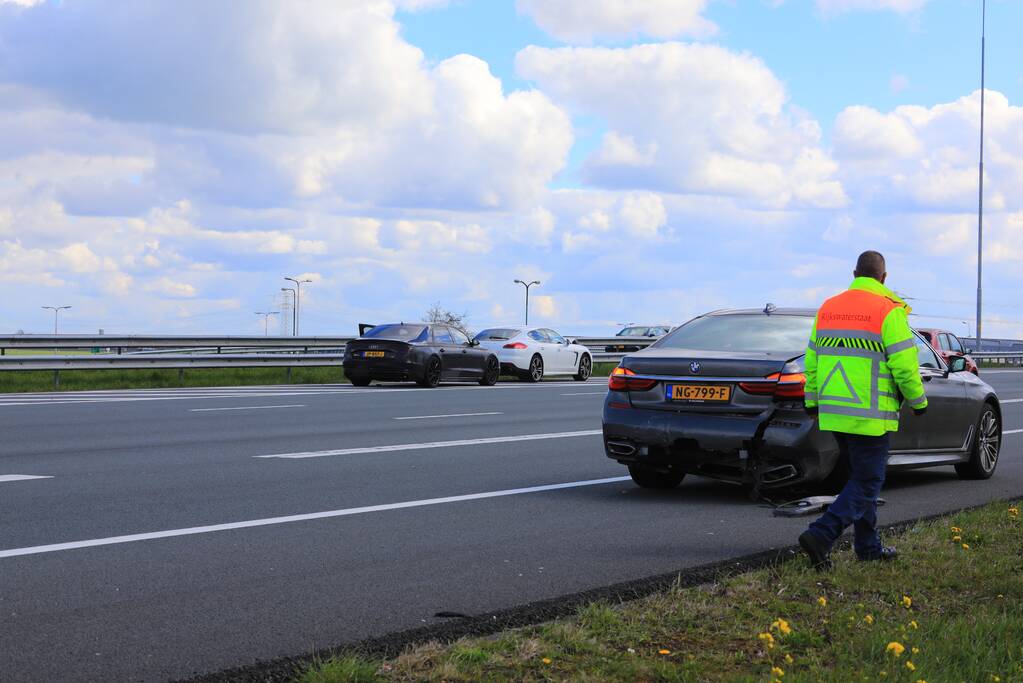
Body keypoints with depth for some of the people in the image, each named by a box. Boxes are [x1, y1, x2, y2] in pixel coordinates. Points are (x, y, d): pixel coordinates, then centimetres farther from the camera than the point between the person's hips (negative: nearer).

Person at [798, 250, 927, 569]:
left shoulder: (828, 309, 9)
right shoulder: (888, 311, -10)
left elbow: (812, 360, 13)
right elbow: (904, 366, -12)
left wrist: (812, 402, 22)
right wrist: (918, 401, 3)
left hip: (833, 412, 7)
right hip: (869, 417, -7)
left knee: (861, 478, 19)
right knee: (867, 483, -2)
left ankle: (868, 546, 24)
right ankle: (821, 536, -16)